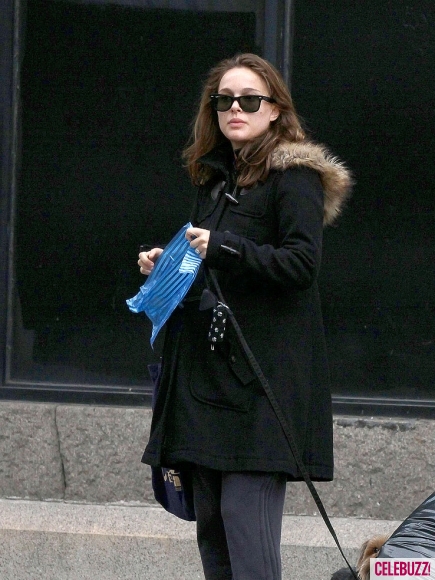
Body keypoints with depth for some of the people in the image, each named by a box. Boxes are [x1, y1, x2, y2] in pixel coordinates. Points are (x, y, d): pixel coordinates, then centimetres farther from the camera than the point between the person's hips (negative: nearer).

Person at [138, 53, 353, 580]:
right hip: (208, 364, 8)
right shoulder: (215, 176, 21)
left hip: (263, 372, -8)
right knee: (210, 518, 7)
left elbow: (302, 262, -15)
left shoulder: (295, 175, -4)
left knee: (244, 511, -14)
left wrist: (223, 248, -22)